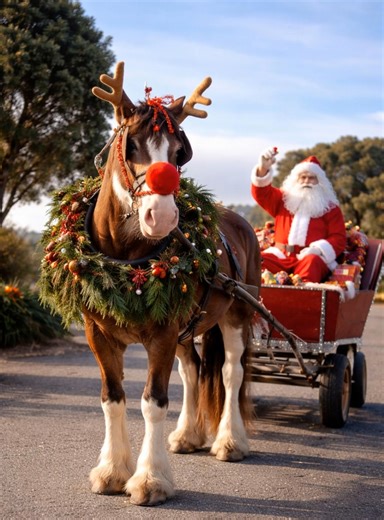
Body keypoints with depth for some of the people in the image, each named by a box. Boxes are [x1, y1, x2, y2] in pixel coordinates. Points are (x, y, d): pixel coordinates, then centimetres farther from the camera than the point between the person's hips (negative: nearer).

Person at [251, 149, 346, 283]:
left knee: (311, 262, -40)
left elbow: (339, 238, 6)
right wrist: (263, 169, -12)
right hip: (280, 256, 3)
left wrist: (317, 249, -14)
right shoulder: (283, 199, 24)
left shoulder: (330, 208, 15)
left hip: (311, 257, -3)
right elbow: (261, 193, 9)